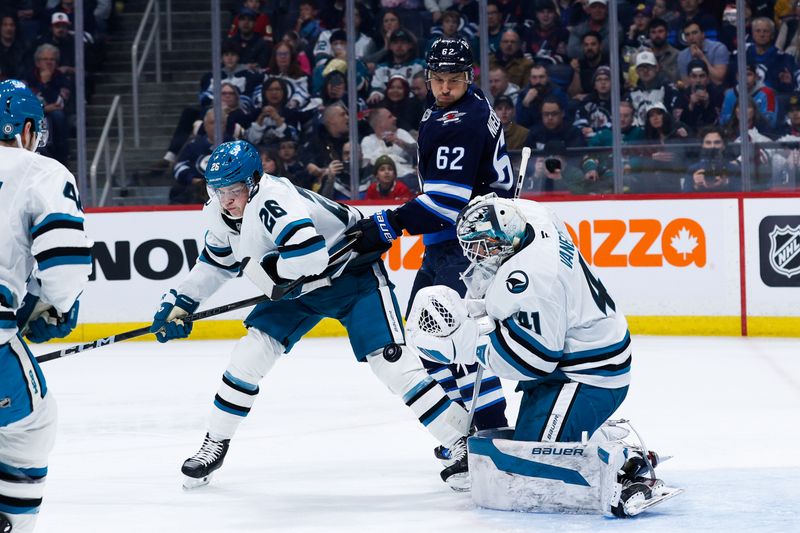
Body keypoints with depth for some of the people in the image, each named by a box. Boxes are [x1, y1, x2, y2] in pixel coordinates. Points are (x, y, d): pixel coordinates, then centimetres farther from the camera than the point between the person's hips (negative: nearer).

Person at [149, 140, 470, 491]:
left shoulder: (272, 200, -35)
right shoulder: (219, 215, -7)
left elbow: (309, 255, -48)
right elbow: (216, 264, 13)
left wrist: (258, 268, -32)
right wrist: (179, 303, 8)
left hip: (353, 274, -8)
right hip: (298, 288, 8)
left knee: (389, 360, -18)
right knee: (252, 350, -3)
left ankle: (461, 440, -12)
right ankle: (215, 444, 12)